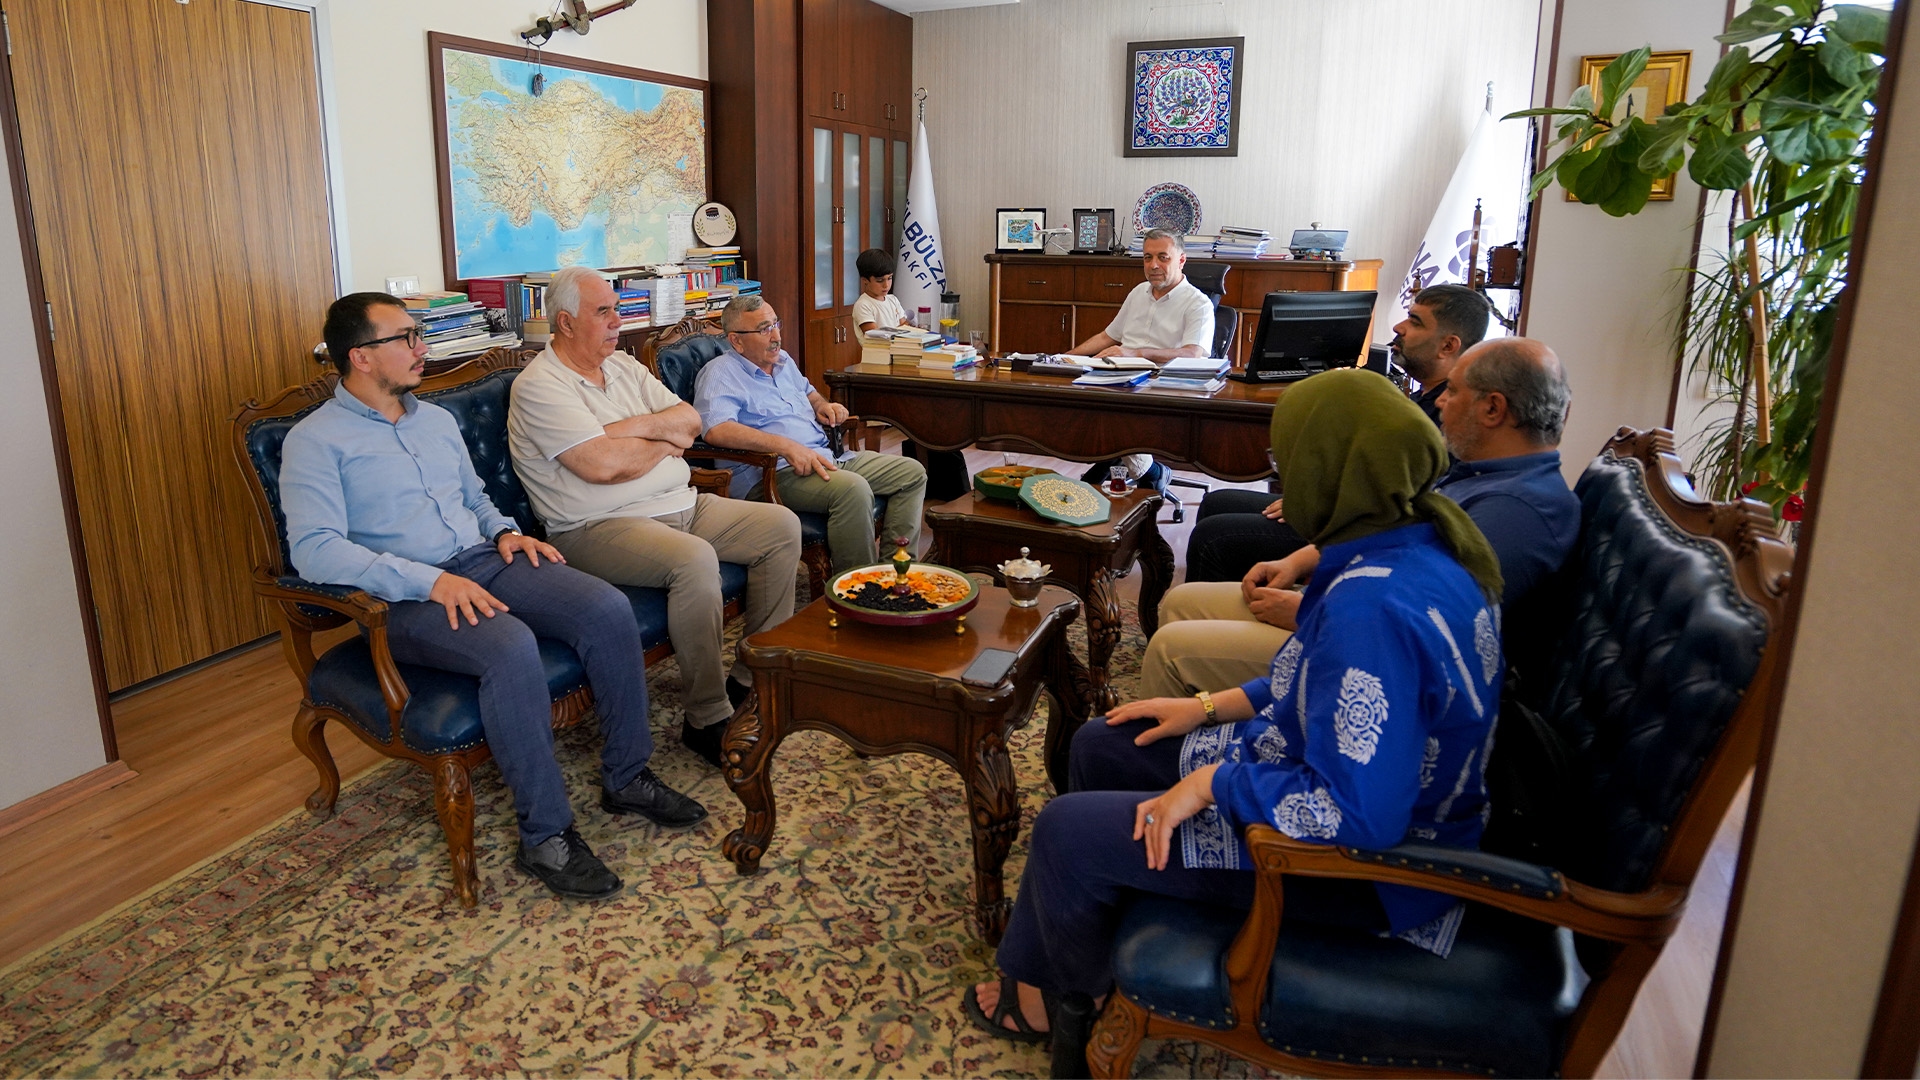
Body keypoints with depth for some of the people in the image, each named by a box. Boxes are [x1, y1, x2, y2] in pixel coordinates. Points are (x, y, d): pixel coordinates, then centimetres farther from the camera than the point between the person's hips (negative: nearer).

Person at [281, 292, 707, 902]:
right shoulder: (315, 441, -2)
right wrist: (429, 580, -25)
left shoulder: (437, 420, 20)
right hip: (406, 597, -6)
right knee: (512, 649, -37)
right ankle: (544, 835, -23)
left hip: (485, 561, 7)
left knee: (608, 609, -19)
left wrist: (504, 531, 7)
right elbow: (313, 549, -15)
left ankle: (626, 776, -4)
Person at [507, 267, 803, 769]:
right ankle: (708, 718, -22)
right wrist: (665, 442, -4)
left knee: (781, 526, -2)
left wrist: (633, 428, -11)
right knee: (695, 560, -36)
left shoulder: (623, 365, 16)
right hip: (596, 529, -9)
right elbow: (603, 465, -22)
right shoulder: (539, 386, -10)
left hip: (680, 506, 9)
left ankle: (756, 677, 3)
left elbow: (689, 420, 7)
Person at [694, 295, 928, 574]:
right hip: (771, 475, -9)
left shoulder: (783, 360, 21)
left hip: (826, 459, 10)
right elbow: (716, 430, -25)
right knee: (852, 488, -36)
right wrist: (786, 446, -32)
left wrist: (822, 405, 14)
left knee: (912, 472, 3)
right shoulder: (720, 374, -7)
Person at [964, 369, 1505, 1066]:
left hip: (1365, 861, -10)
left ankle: (1072, 997, 27)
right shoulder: (1418, 541, -2)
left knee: (1068, 829, -7)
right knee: (1099, 746, 14)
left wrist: (1213, 783, -24)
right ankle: (1042, 967, 32)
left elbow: (1359, 815, -37)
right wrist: (1211, 706, 8)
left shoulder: (1375, 606, -35)